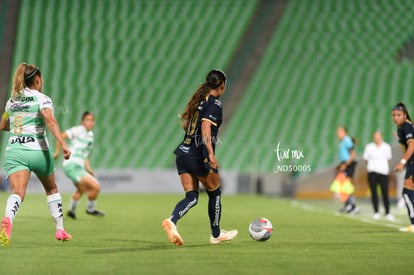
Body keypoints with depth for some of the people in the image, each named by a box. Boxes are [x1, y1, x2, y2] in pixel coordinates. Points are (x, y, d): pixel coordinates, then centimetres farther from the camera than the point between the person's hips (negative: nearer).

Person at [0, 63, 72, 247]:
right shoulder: (42, 99, -1)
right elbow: (50, 121, -19)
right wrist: (63, 144, -28)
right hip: (37, 150, -2)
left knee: (17, 192, -17)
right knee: (51, 189, 23)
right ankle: (60, 230, 28)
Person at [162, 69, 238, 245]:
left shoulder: (198, 100, 13)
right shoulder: (215, 104, -10)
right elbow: (206, 126, -24)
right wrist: (211, 154, -33)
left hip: (183, 153, 7)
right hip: (199, 157, -7)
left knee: (192, 196, 6)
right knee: (215, 194, 12)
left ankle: (172, 221, -21)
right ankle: (216, 235, 24)